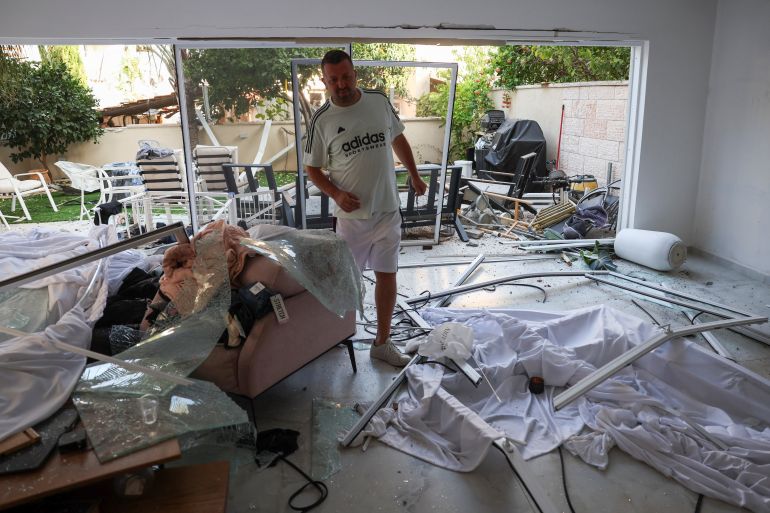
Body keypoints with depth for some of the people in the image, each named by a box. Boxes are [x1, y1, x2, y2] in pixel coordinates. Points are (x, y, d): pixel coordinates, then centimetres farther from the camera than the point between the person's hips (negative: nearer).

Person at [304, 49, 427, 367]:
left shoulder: (379, 101, -1)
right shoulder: (322, 121, -9)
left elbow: (398, 139, 15)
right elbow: (312, 169, -1)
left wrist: (414, 175, 17)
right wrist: (336, 194, -16)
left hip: (388, 210, 3)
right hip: (352, 214, -2)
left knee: (387, 275, 8)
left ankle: (382, 343, 23)